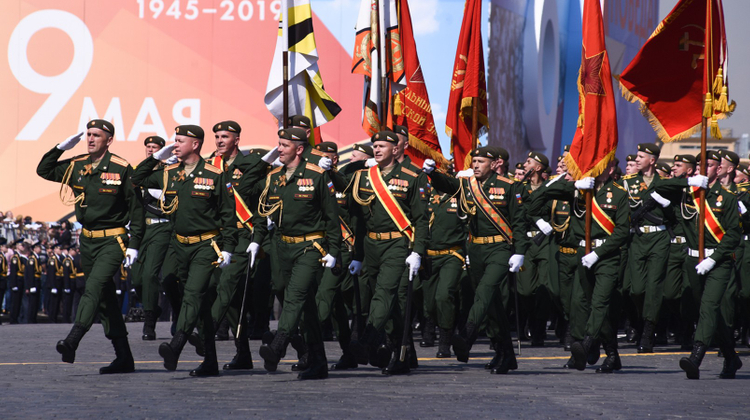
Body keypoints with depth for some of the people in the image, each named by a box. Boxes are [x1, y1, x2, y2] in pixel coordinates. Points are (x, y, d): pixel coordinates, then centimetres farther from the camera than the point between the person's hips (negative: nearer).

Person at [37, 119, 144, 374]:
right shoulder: (76, 166, 7)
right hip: (87, 240, 7)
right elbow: (44, 171, 17)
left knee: (94, 286, -24)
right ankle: (124, 358, 16)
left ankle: (72, 342, -36)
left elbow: (136, 207, -6)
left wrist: (134, 244, -11)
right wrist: (61, 148, 3)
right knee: (105, 298, 9)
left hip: (113, 241, -6)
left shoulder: (121, 169, -8)